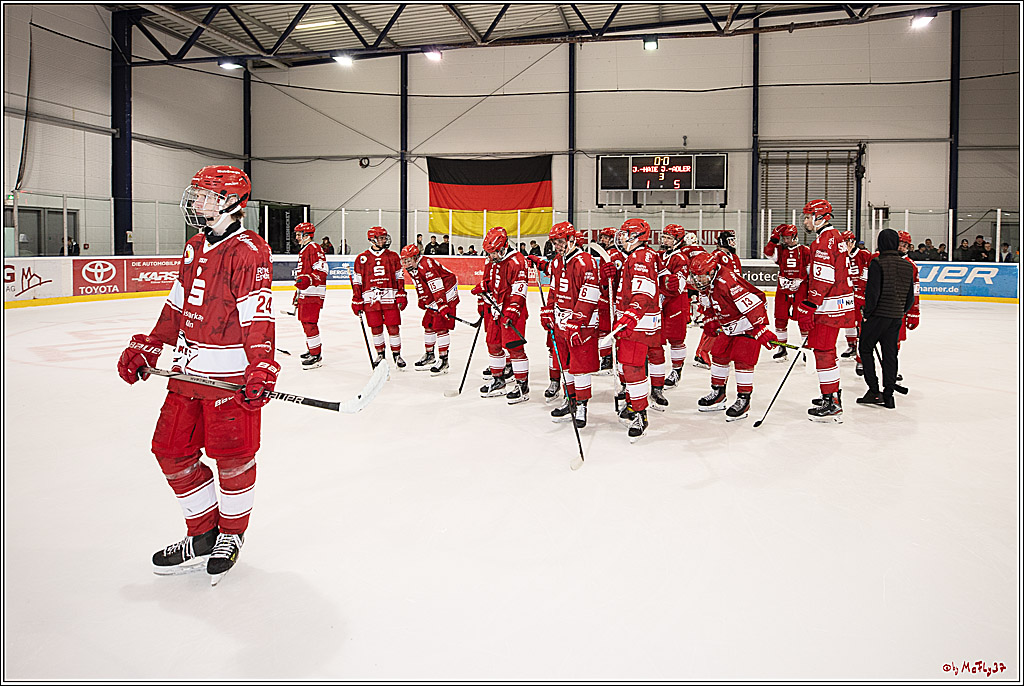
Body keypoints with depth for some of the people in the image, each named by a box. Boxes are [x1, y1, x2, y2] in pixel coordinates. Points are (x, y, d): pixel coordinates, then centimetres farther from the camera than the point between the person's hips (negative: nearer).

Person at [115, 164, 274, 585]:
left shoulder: (249, 252, -12)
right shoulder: (194, 250, 15)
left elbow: (257, 317, -21)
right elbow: (176, 307, 22)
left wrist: (262, 369, -29)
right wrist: (146, 349, 19)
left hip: (232, 374, -9)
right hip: (189, 370, 9)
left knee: (232, 456, 0)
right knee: (172, 451, 10)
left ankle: (231, 534, 24)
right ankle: (202, 534, 25)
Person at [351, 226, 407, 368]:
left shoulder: (393, 256, 9)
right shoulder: (362, 258, 5)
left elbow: (399, 277, 11)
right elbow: (357, 281, 7)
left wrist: (401, 296, 3)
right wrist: (357, 301, 4)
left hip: (390, 298, 0)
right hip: (371, 299, 0)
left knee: (393, 327, -1)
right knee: (376, 328, 6)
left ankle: (397, 354, 13)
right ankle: (380, 354, 23)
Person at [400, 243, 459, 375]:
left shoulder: (426, 265, -24)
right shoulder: (412, 269, 7)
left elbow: (437, 287, -30)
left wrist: (442, 305, -34)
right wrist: (421, 300, 23)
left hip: (446, 295, -10)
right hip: (433, 300, 10)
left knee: (440, 326, -14)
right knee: (428, 324, 13)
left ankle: (443, 359, -10)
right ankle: (429, 355, 27)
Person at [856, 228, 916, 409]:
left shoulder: (877, 263, -12)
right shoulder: (907, 265, 8)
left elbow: (872, 291, -17)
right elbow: (910, 296, 12)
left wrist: (867, 314, -8)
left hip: (878, 314, -6)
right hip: (897, 317, 6)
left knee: (866, 348, 8)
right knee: (890, 353, 9)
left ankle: (873, 391, 3)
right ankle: (888, 396, 11)